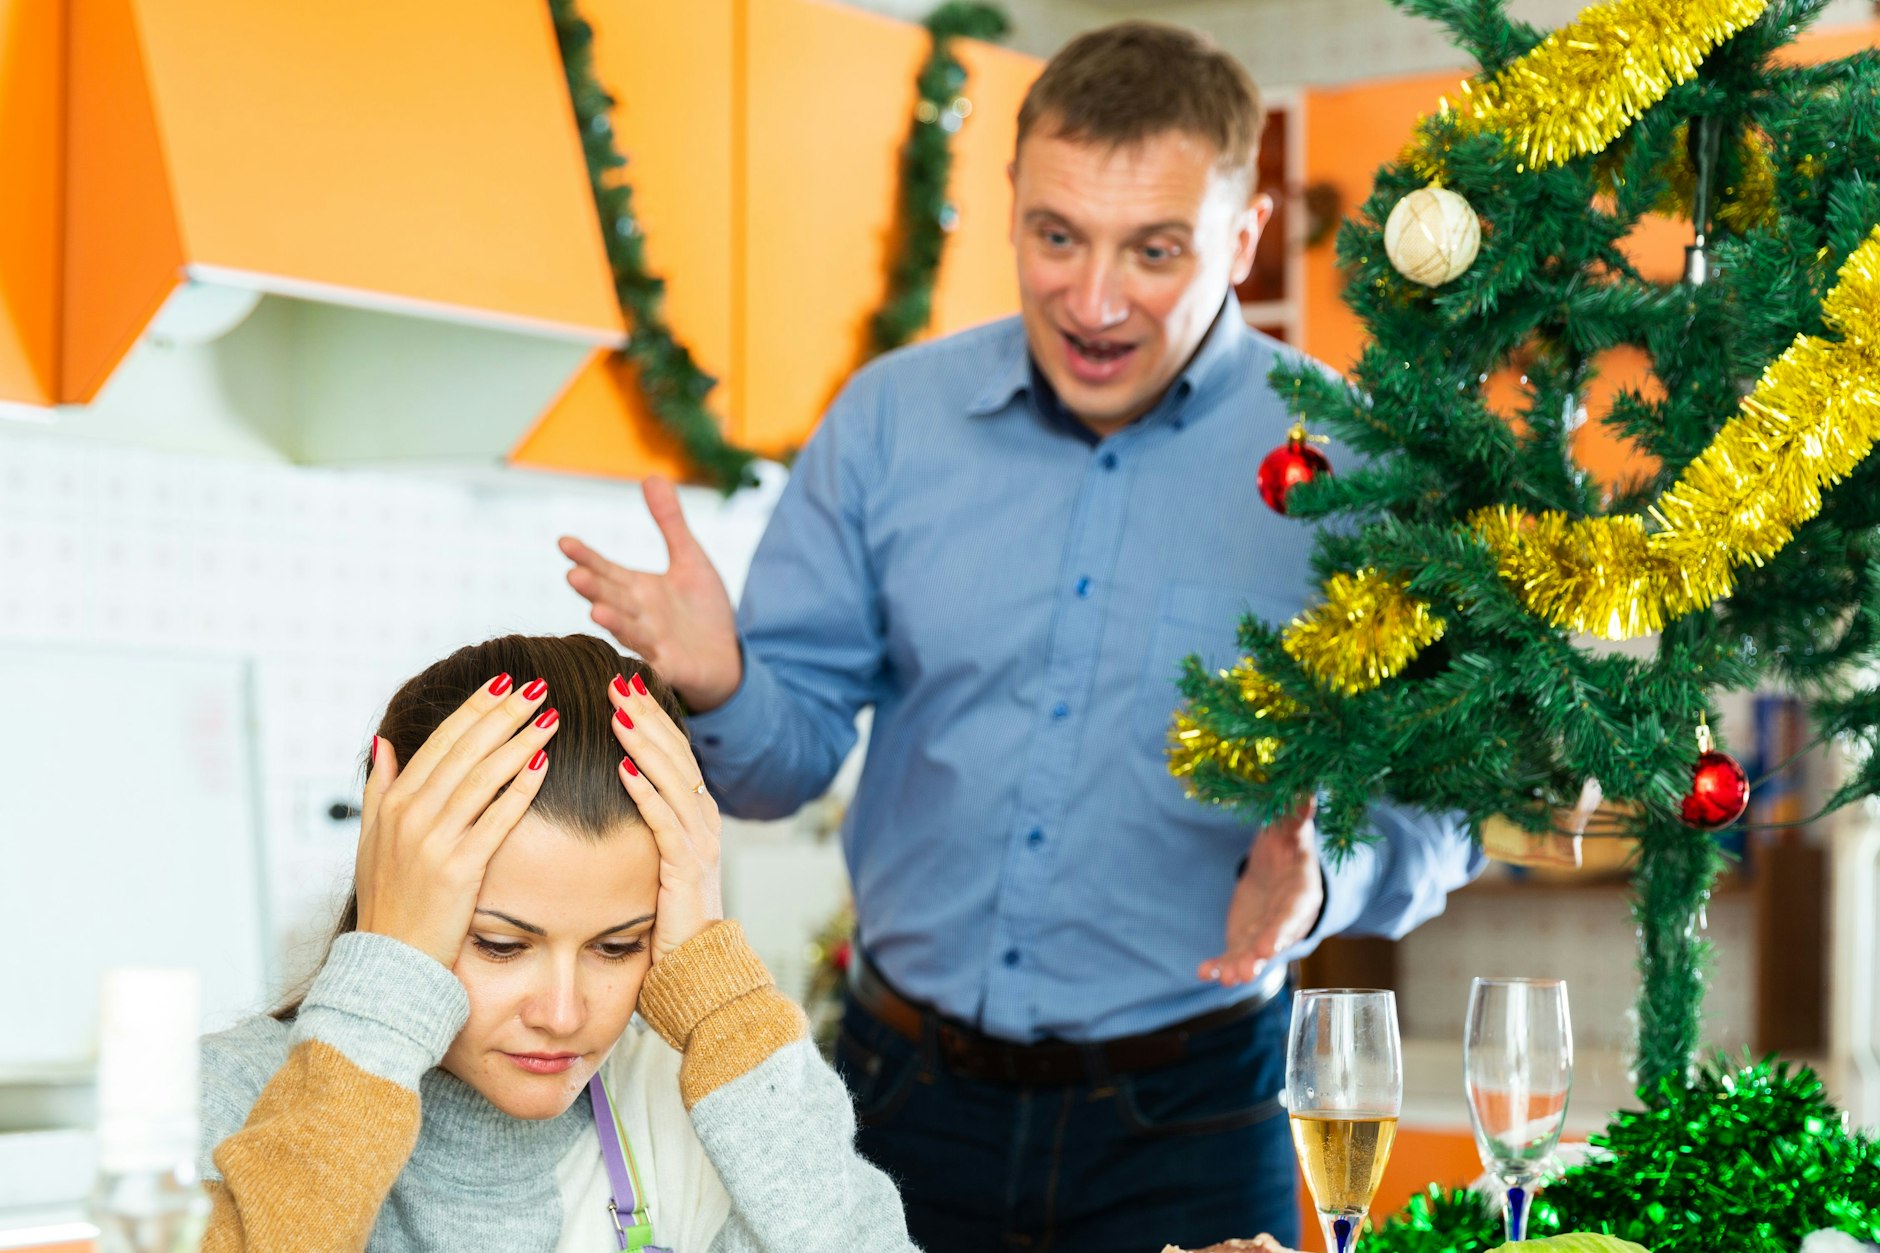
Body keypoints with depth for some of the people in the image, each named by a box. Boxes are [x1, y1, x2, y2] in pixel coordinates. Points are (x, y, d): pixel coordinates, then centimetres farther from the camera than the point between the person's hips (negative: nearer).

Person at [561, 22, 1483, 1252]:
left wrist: (1316, 883, -27)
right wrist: (719, 687, -20)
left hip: (1184, 1115, -2)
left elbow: (1433, 804, -6)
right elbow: (792, 751, 2)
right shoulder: (892, 416, -1)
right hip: (903, 1090, 2)